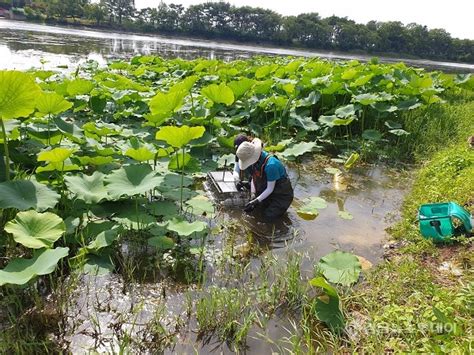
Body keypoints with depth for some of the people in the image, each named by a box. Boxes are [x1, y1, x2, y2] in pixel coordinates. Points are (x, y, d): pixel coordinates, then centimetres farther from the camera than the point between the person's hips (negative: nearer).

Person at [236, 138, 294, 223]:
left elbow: (270, 189, -25)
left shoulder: (270, 165, -36)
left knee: (268, 217, -9)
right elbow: (254, 178, -2)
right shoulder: (256, 159, -13)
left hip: (281, 194, -7)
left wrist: (256, 201, -27)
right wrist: (253, 196, -14)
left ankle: (281, 206, 16)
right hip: (265, 190, 7)